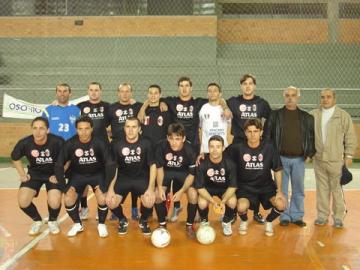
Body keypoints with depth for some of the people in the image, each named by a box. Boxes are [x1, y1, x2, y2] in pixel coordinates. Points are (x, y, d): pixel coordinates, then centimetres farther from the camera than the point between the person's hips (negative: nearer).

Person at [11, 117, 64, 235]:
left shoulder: (57, 142, -27)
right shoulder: (25, 143, -20)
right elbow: (15, 158, 4)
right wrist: (22, 174, 0)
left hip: (54, 174, -2)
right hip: (34, 174, 2)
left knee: (54, 203, -22)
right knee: (22, 202, -14)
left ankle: (52, 221, 15)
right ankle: (37, 221, 18)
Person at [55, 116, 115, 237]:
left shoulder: (100, 143, -23)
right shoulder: (70, 144, -18)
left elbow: (110, 165, -19)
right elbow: (59, 165, -10)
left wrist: (105, 186, -25)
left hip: (98, 174, -2)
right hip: (78, 174, 2)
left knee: (103, 199, -25)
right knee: (68, 200, -19)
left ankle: (101, 224, 5)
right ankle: (78, 224, 9)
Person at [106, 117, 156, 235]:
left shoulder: (146, 143, -10)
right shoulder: (117, 144, -8)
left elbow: (152, 165, -6)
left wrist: (151, 188, -16)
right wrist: (110, 189, -12)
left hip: (142, 178, -1)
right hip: (123, 178, 1)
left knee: (149, 202, -27)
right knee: (111, 202, -22)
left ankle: (143, 221, 10)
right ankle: (122, 220, 14)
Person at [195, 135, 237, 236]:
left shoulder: (229, 163, -24)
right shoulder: (202, 163, -27)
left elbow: (232, 186, -17)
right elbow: (200, 187, -21)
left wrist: (223, 201, -32)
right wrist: (213, 201, -33)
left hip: (224, 188, 1)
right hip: (207, 188, -1)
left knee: (232, 202, -27)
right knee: (202, 203, -29)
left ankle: (226, 222, 7)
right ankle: (204, 222, 6)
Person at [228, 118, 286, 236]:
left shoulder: (269, 147, -9)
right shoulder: (238, 148, -12)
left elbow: (277, 170, -1)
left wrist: (279, 190, -5)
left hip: (266, 185, 2)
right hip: (246, 186, -1)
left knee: (281, 205, -22)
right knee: (241, 207, -29)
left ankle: (268, 221, 15)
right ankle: (244, 221, 11)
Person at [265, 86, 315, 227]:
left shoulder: (307, 117, 7)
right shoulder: (275, 115, 2)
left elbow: (312, 136, 10)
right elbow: (267, 134, 2)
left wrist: (310, 153, 1)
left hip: (299, 159, 2)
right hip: (281, 158, -1)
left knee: (298, 190, 9)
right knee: (282, 190, 5)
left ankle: (296, 216, 20)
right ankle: (284, 216, 15)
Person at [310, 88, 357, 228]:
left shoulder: (343, 115, -1)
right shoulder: (313, 115, 6)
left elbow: (350, 137, 0)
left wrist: (349, 155, -2)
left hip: (336, 159, -3)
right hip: (318, 159, 3)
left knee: (337, 188, 1)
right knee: (322, 188, 10)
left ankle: (338, 217, 12)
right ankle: (322, 215, 19)